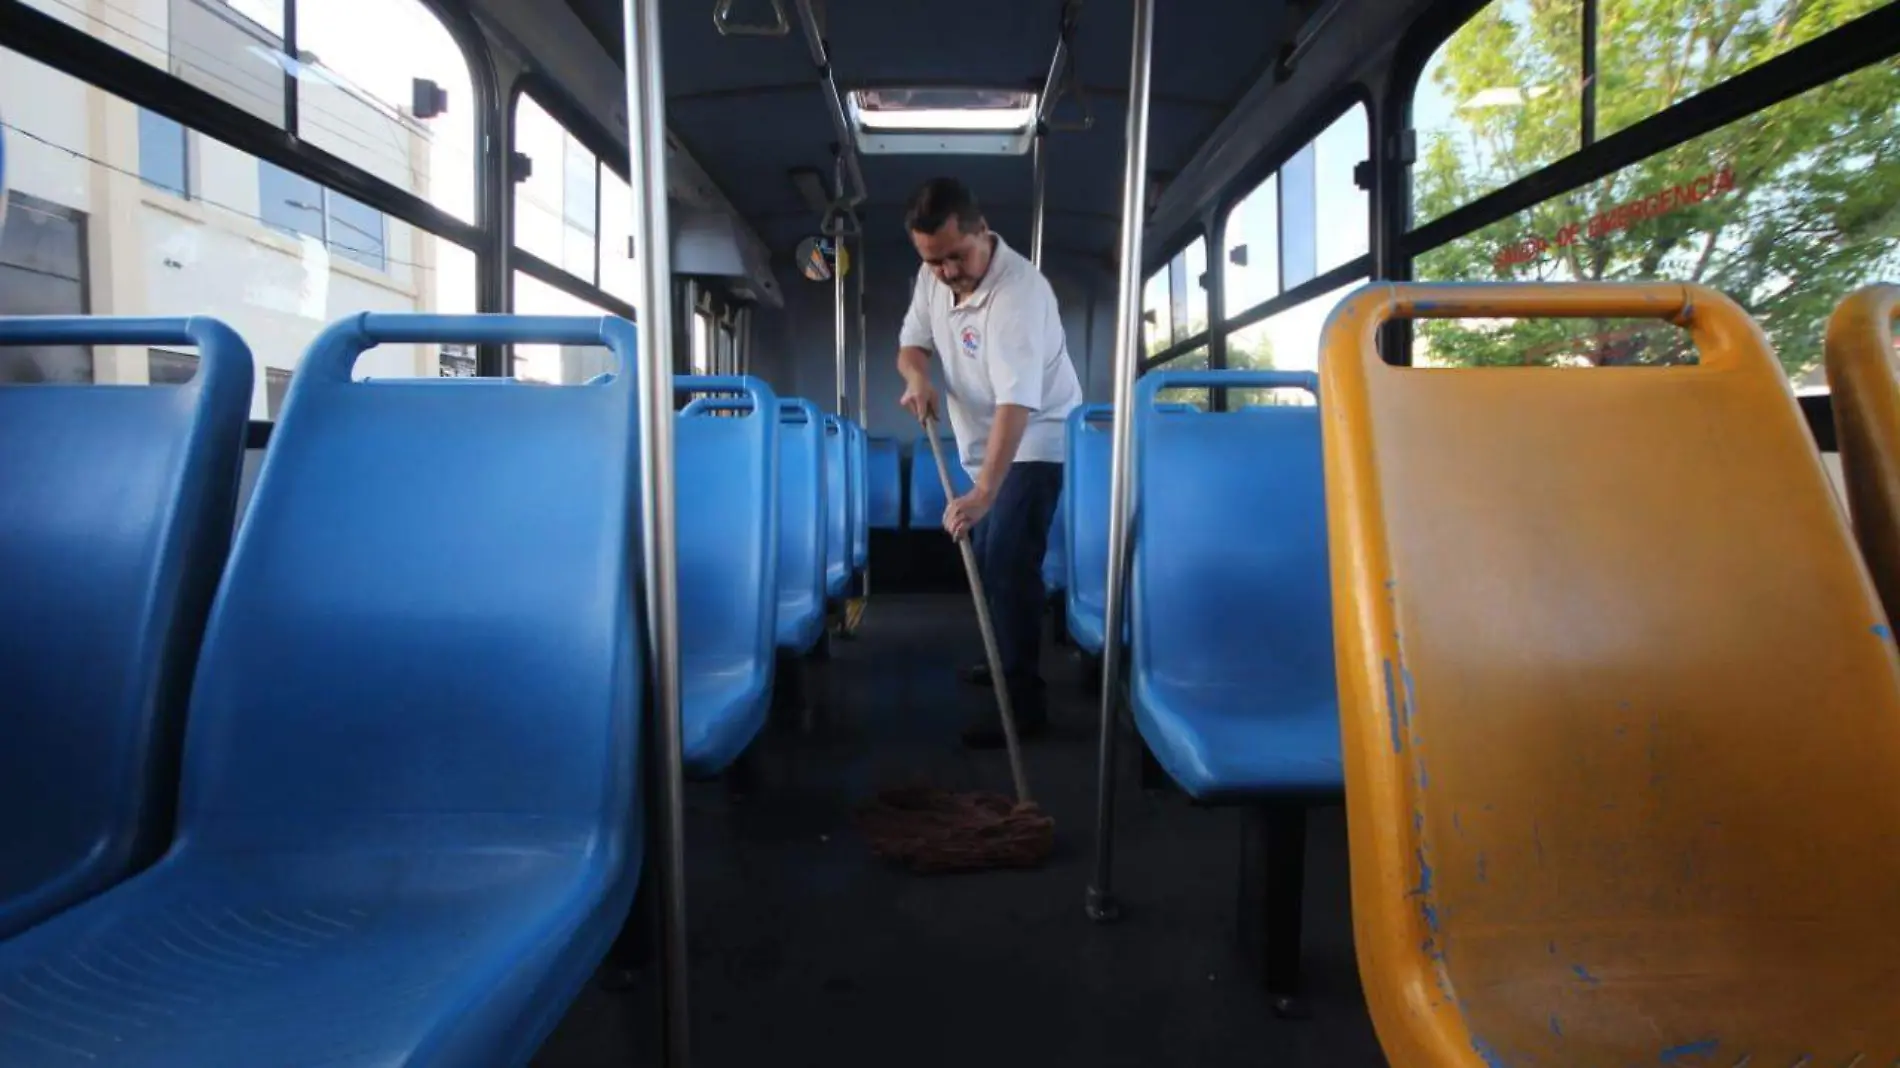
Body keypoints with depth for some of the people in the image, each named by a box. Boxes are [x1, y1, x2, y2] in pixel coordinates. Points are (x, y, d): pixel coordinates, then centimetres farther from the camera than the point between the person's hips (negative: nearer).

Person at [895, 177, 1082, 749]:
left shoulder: (1019, 290, -31)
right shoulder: (932, 276, -5)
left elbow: (1016, 403, -39)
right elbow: (911, 343, 6)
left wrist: (982, 494, -46)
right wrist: (917, 376, -20)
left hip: (1034, 443, -9)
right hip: (985, 443, 9)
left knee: (1008, 564, -16)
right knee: (983, 557, 18)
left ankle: (1024, 701, -8)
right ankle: (1006, 664, 36)